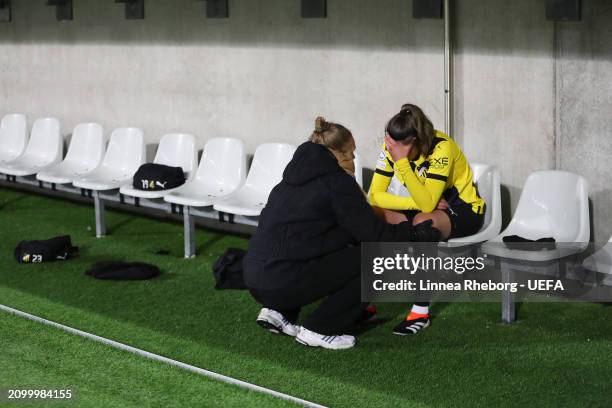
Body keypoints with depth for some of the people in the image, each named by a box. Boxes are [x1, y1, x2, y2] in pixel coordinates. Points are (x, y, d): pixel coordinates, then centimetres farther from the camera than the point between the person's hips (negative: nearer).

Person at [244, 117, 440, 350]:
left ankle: (278, 311, 18)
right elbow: (375, 234, -4)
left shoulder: (295, 178, 19)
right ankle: (319, 330, 2)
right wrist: (421, 235, 11)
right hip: (284, 282, -8)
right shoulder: (336, 182, -4)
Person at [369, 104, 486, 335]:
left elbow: (427, 204, -35)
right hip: (429, 207, 6)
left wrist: (402, 162, -42)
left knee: (422, 221, -39)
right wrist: (419, 203, -25)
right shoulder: (391, 148, -12)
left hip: (465, 209, -6)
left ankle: (421, 312, -32)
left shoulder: (441, 148, -28)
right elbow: (375, 195, -14)